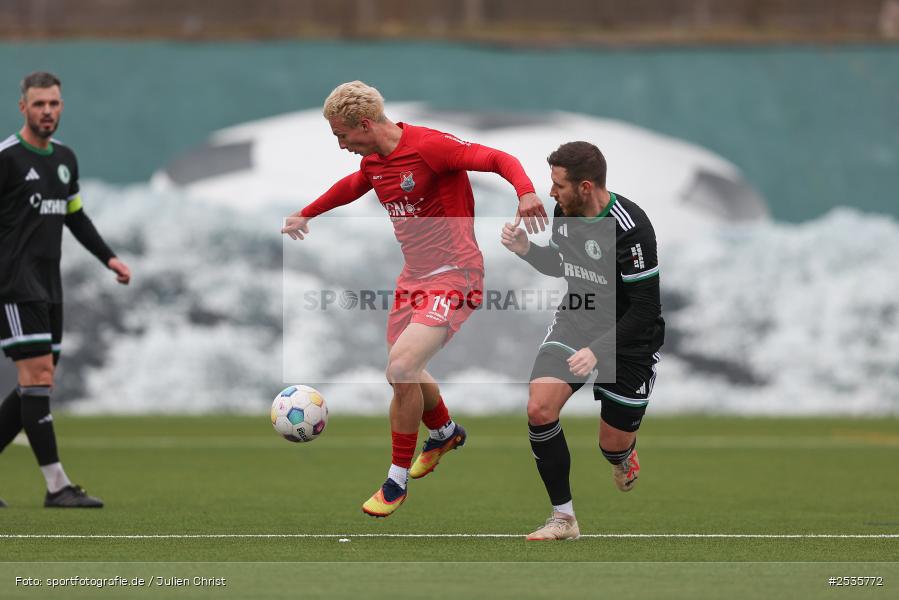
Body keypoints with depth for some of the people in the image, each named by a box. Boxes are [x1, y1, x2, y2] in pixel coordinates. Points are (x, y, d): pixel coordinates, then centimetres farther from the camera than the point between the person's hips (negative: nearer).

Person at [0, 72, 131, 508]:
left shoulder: (65, 159, 15)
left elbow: (76, 218, 26)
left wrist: (109, 258, 16)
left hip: (48, 287, 8)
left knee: (36, 386, 7)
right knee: (38, 374, -13)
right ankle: (57, 486, -15)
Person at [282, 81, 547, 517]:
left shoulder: (429, 146, -19)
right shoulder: (372, 162, 7)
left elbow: (499, 160, -25)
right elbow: (351, 186, 31)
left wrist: (526, 191, -45)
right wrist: (305, 214, 43)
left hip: (454, 277, -9)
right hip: (414, 277, 9)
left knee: (400, 369, -20)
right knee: (403, 373, 16)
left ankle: (397, 480, -4)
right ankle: (445, 432, 49)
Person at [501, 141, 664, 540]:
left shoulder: (629, 228, -27)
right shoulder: (564, 212, -5)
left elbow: (644, 309, -25)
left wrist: (598, 350, -32)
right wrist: (526, 250, -4)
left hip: (627, 339, -5)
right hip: (576, 322, 5)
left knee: (614, 445, 5)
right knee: (539, 409, -18)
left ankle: (624, 455, 47)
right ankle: (563, 519, -6)